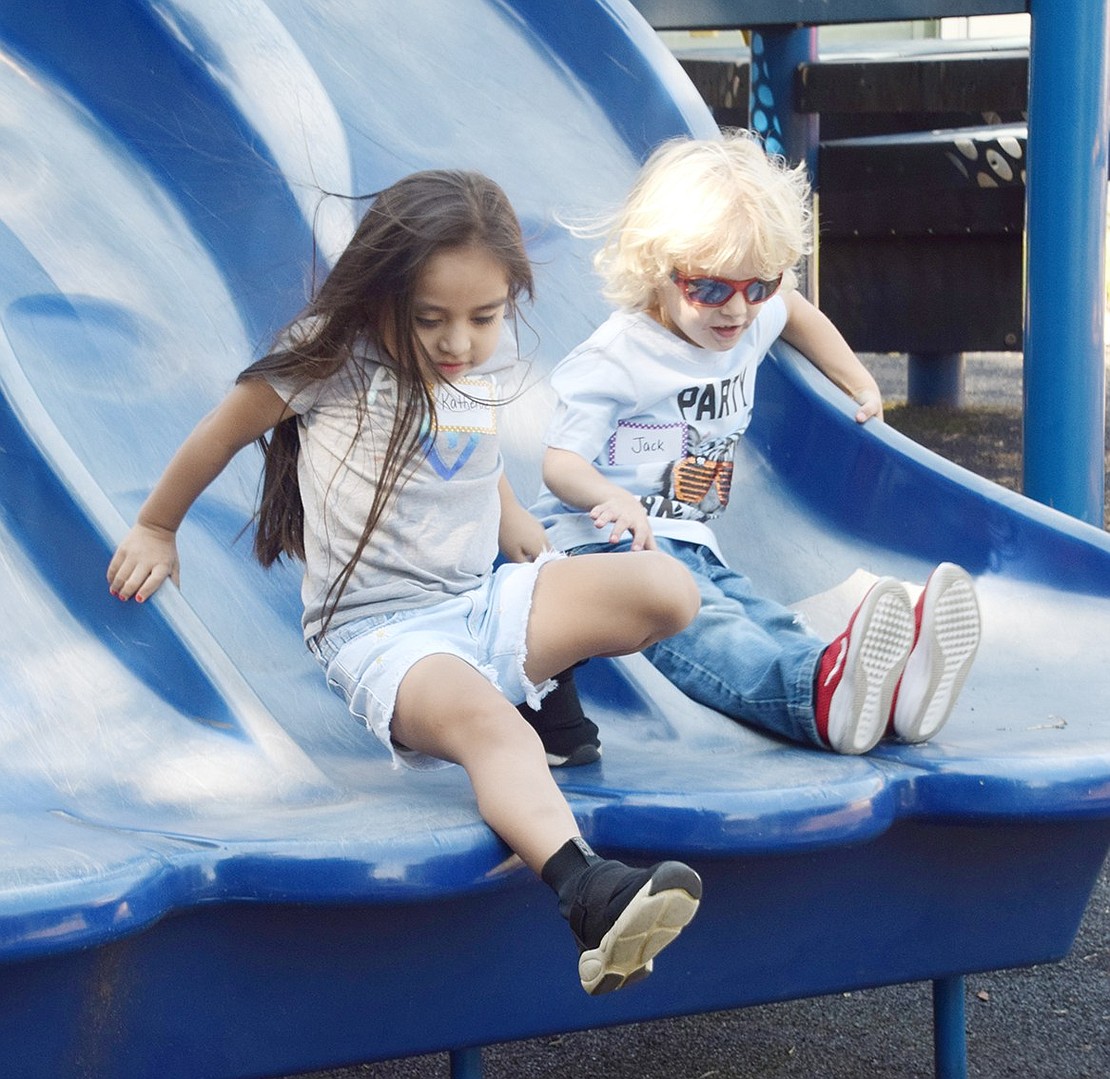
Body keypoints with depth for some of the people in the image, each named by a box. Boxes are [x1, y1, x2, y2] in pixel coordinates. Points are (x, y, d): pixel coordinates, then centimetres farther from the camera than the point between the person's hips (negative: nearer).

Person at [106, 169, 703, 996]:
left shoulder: (479, 382, 12)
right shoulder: (334, 359, -5)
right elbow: (225, 432, 9)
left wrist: (546, 560, 17)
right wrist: (156, 530, 21)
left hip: (486, 604, 6)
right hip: (379, 632, -6)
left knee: (669, 588, -15)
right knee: (479, 714, -41)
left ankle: (553, 691, 11)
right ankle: (587, 892, -63)